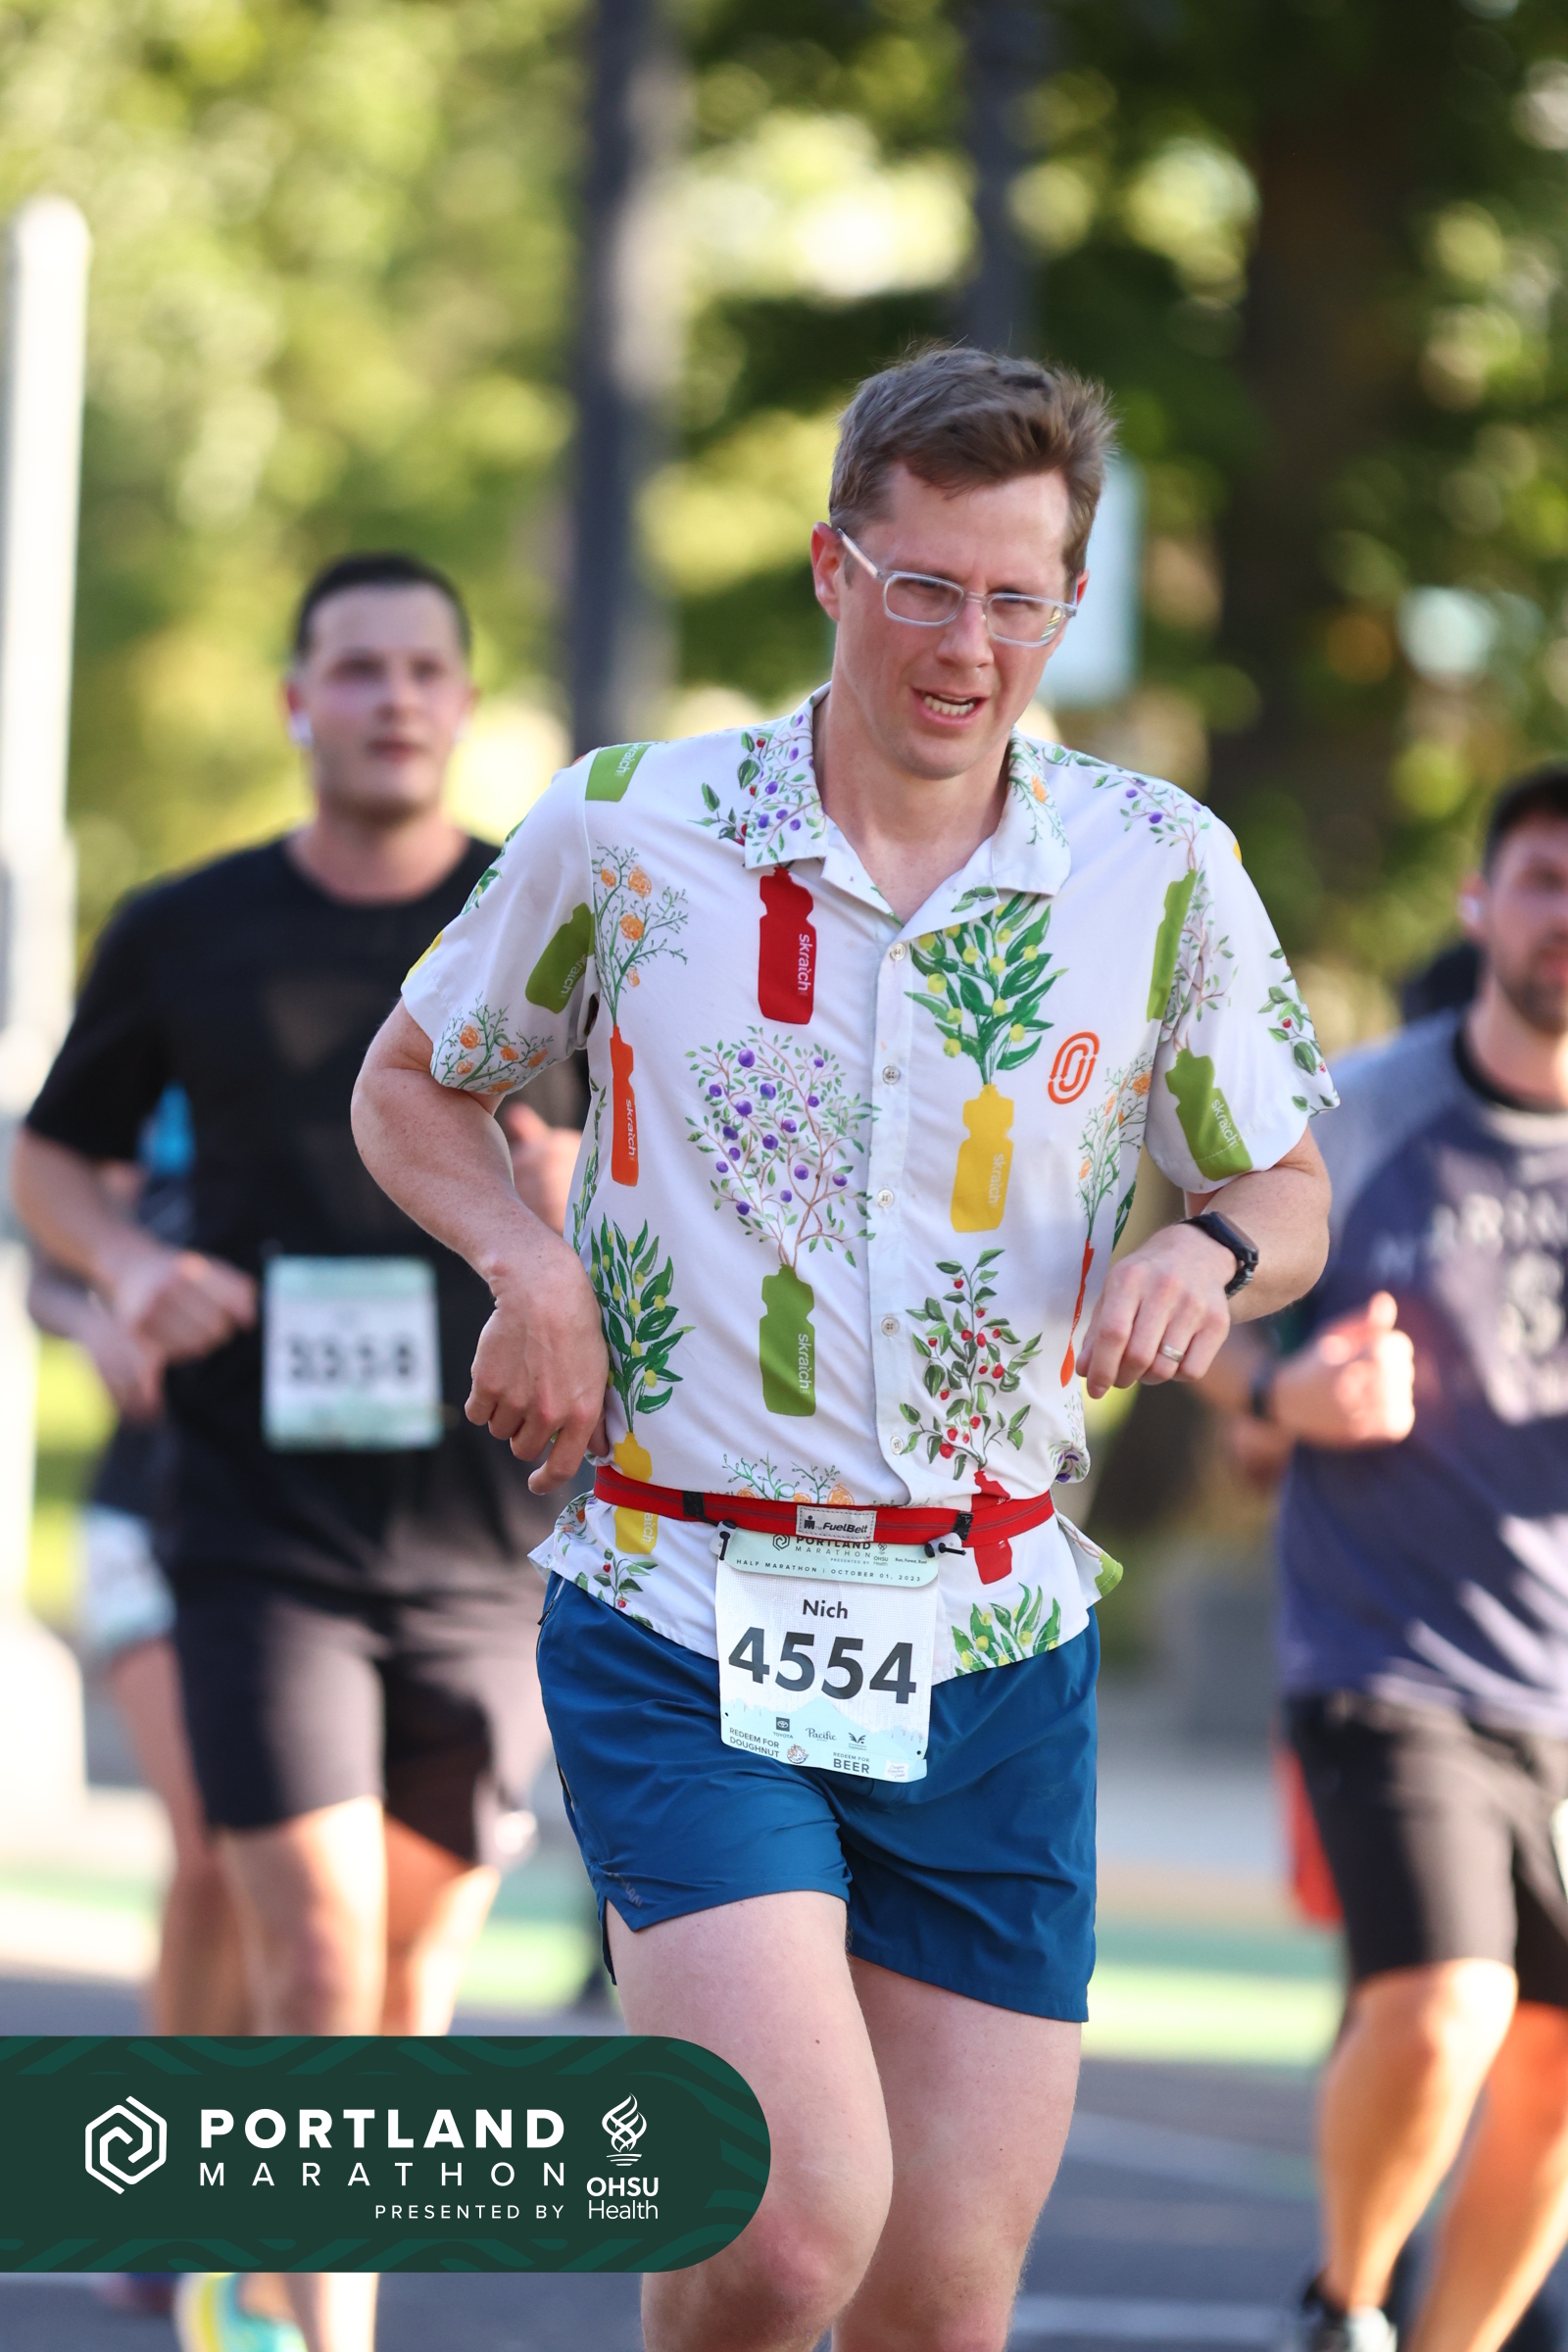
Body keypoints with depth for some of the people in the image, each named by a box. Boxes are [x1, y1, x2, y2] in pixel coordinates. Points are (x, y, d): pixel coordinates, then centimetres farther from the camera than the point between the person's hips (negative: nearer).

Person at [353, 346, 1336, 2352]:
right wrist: (528, 1263, -6)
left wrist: (1212, 1251, -9)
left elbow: (1287, 1190, 15)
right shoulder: (627, 829, -2)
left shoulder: (1158, 868, 2)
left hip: (992, 1643, 3)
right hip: (679, 1618, -3)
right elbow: (408, 1085, 14)